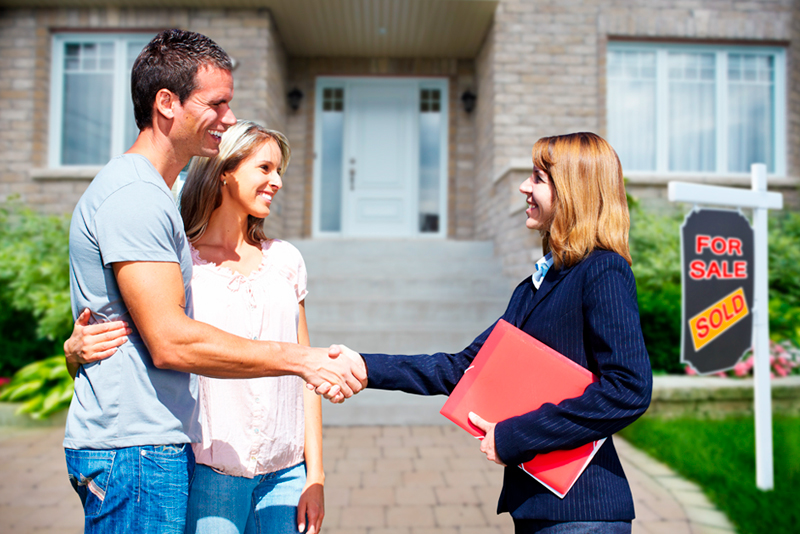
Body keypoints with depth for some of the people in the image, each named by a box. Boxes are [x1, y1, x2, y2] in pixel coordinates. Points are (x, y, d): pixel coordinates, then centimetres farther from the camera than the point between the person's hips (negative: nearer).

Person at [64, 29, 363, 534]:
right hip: (135, 453, -10)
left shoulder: (149, 193, 16)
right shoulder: (133, 194, -17)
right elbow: (169, 341, -24)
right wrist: (302, 359, -22)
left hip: (160, 444, 10)